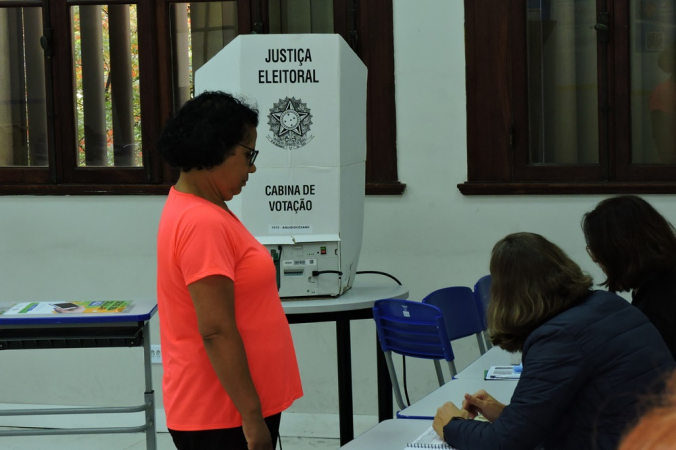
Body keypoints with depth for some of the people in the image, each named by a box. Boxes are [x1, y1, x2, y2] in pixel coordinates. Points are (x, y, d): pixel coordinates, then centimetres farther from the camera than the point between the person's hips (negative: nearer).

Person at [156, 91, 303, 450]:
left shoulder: (195, 209, 11)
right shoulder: (203, 223, -20)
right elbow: (216, 331, -24)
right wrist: (252, 415, -22)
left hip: (227, 408, 10)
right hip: (223, 416, -10)